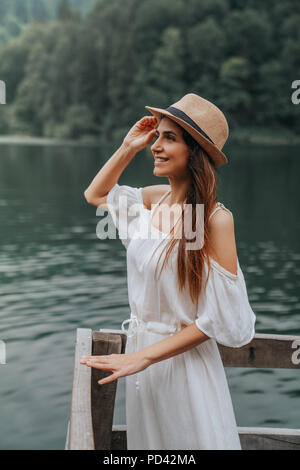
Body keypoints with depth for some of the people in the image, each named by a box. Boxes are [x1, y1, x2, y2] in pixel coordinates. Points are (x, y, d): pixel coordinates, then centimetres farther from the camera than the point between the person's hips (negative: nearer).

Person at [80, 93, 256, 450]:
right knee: (146, 437, 22)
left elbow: (218, 318, -19)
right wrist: (129, 147, 4)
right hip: (139, 348, 6)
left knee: (188, 438, 13)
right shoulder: (155, 198, -1)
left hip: (185, 360, -6)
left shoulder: (216, 218, -20)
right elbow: (95, 194, 18)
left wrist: (144, 356, -18)